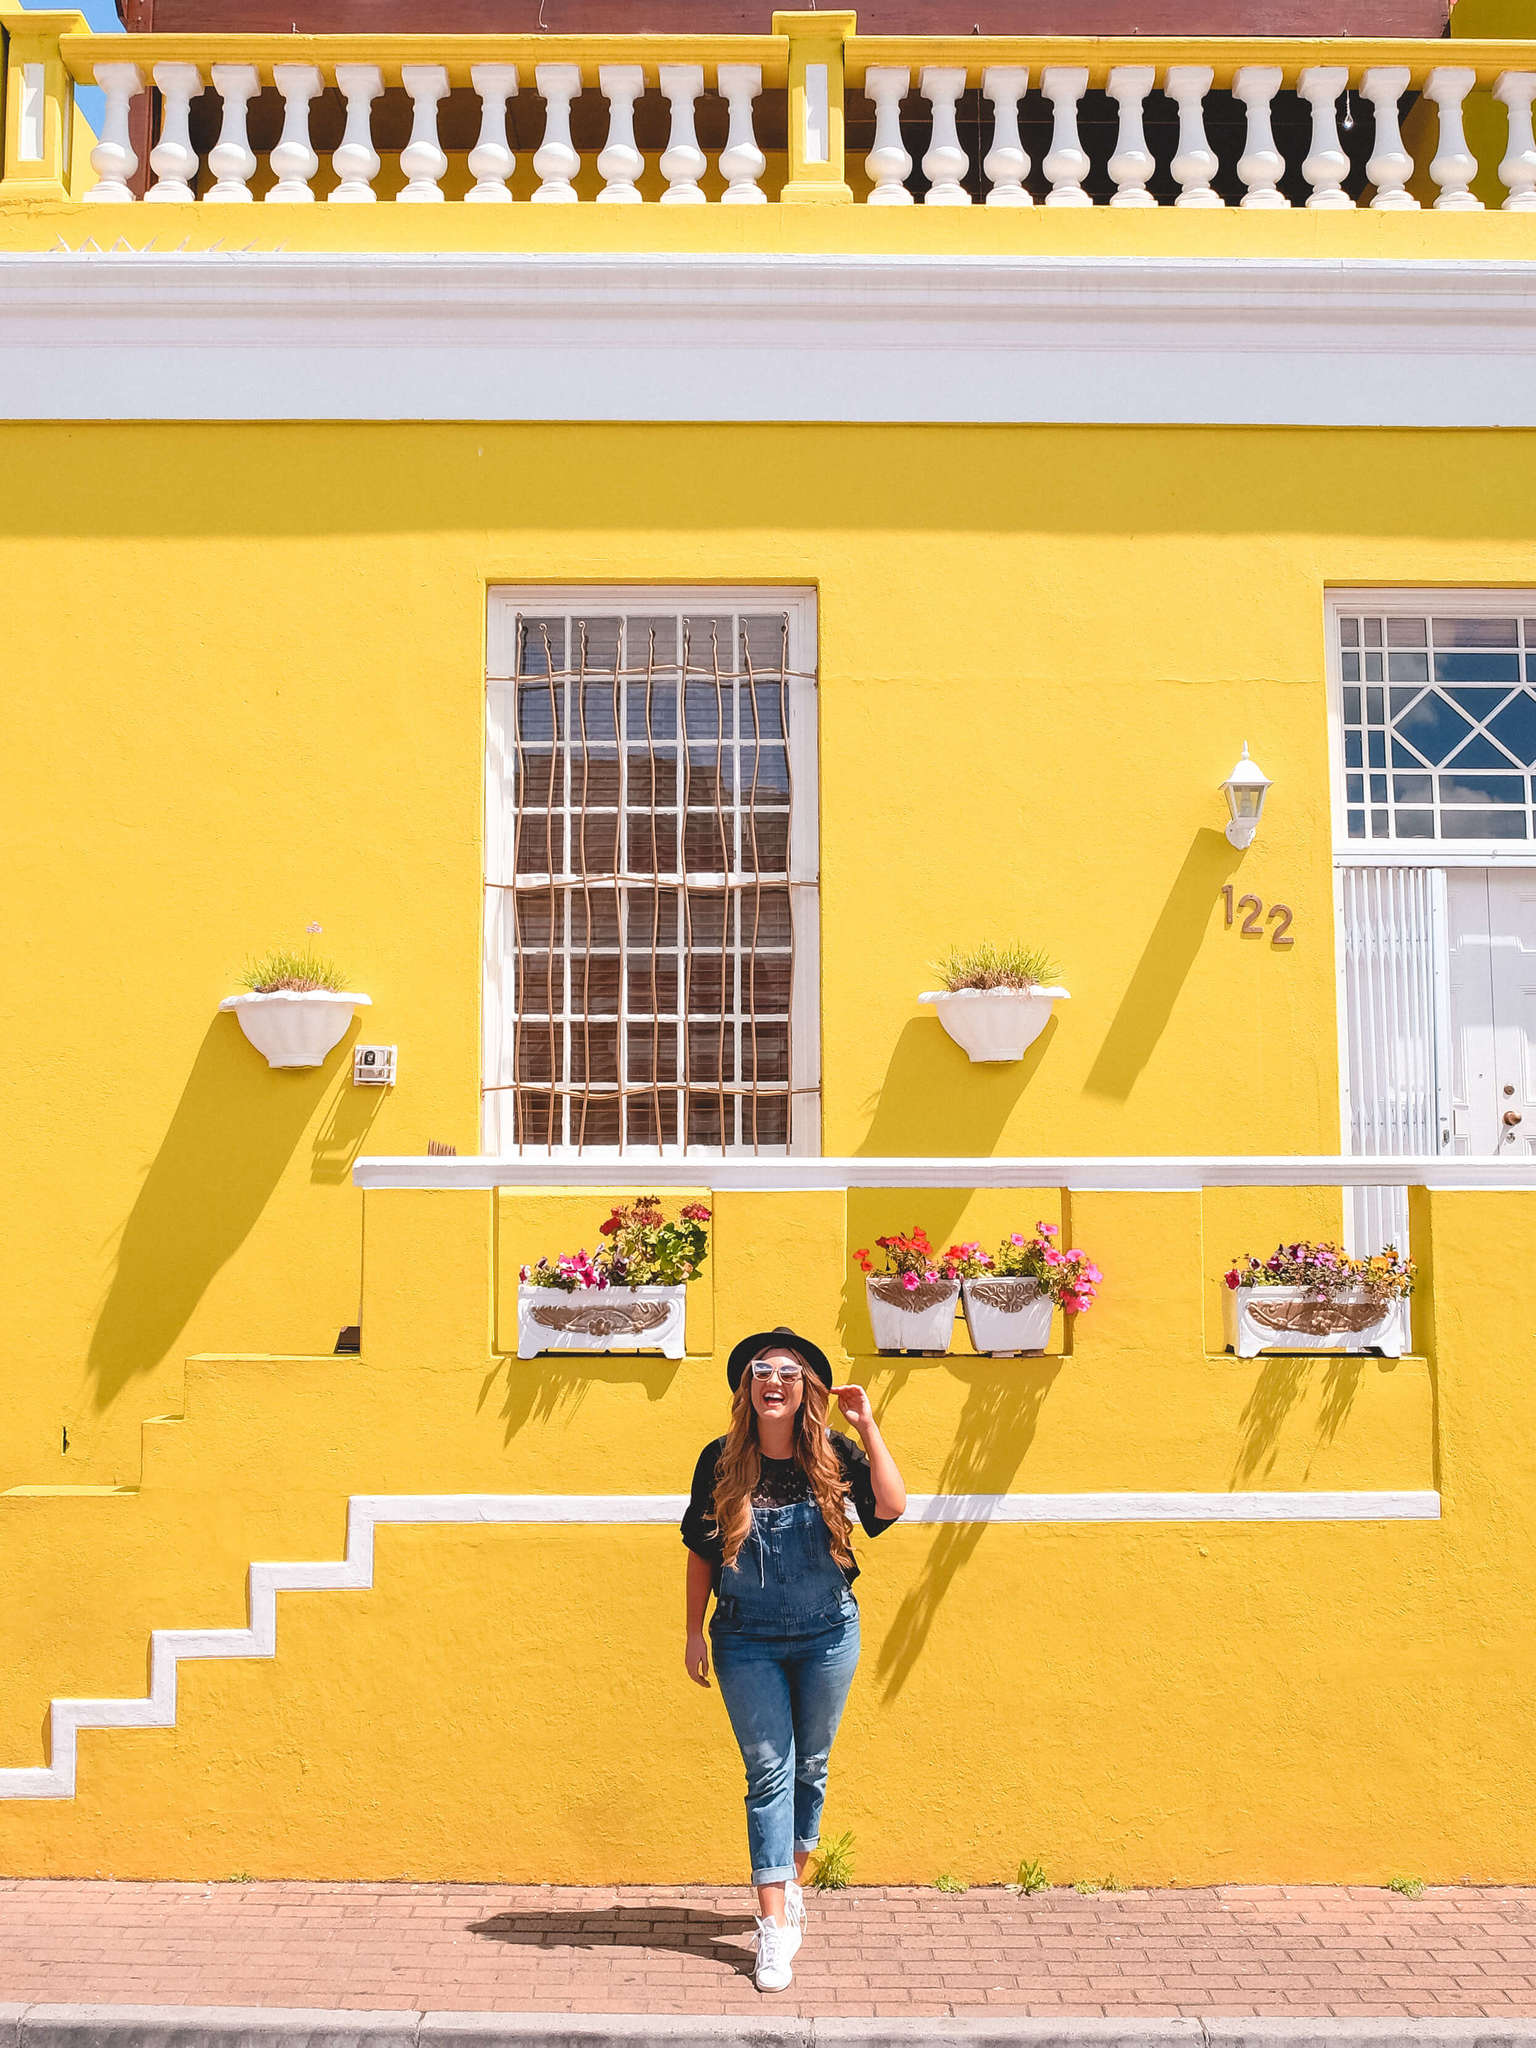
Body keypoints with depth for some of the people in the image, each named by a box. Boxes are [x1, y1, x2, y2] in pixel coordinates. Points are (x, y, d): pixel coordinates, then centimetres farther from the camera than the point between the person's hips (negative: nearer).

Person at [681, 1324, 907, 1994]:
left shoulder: (835, 1455, -7)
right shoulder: (721, 1461, -7)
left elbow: (892, 1506, -23)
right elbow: (701, 1552, 1)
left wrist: (867, 1425, -23)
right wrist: (695, 1632, 1)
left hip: (827, 1635, 1)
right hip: (747, 1642, -1)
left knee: (809, 1768, 13)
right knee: (768, 1773, -1)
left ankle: (793, 1885, 33)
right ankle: (775, 1927, 1)